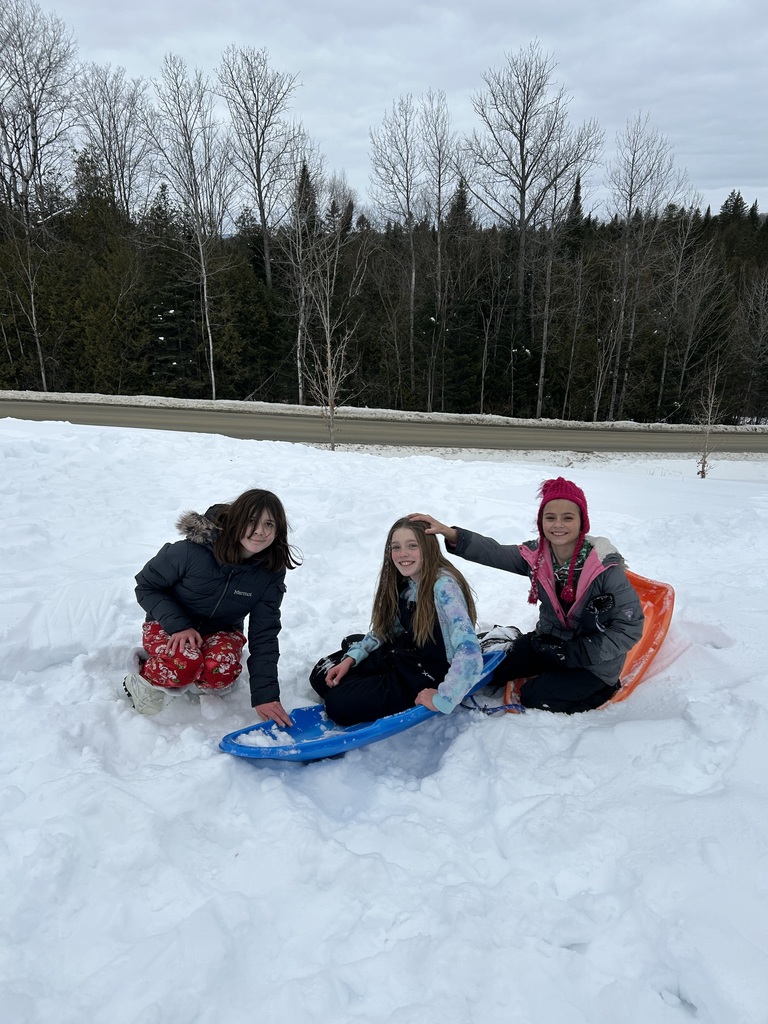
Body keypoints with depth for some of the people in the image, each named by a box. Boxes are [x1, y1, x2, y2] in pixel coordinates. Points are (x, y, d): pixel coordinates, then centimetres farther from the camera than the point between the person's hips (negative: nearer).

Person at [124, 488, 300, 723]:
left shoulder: (271, 572, -16)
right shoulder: (194, 549, -26)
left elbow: (264, 634, -15)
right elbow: (147, 586, -13)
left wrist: (265, 694, -22)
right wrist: (178, 625, -27)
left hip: (221, 631, 3)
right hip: (169, 625, -2)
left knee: (220, 673, -30)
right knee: (185, 665, -34)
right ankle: (145, 676, -2)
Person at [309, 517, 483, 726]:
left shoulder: (443, 585, -26)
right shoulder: (403, 582, 0)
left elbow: (469, 650, -36)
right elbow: (383, 629, 11)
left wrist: (443, 699, -30)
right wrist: (350, 658, -2)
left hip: (427, 677, -8)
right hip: (401, 655, 8)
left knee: (339, 703, -15)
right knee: (321, 675, 4)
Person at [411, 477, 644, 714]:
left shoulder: (605, 568, -26)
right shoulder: (537, 555, -10)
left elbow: (630, 628, -22)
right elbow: (494, 553, -17)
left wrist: (574, 653, -26)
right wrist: (448, 533, -31)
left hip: (593, 661, -5)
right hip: (550, 641, 6)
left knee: (533, 698, -17)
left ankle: (604, 687, 4)